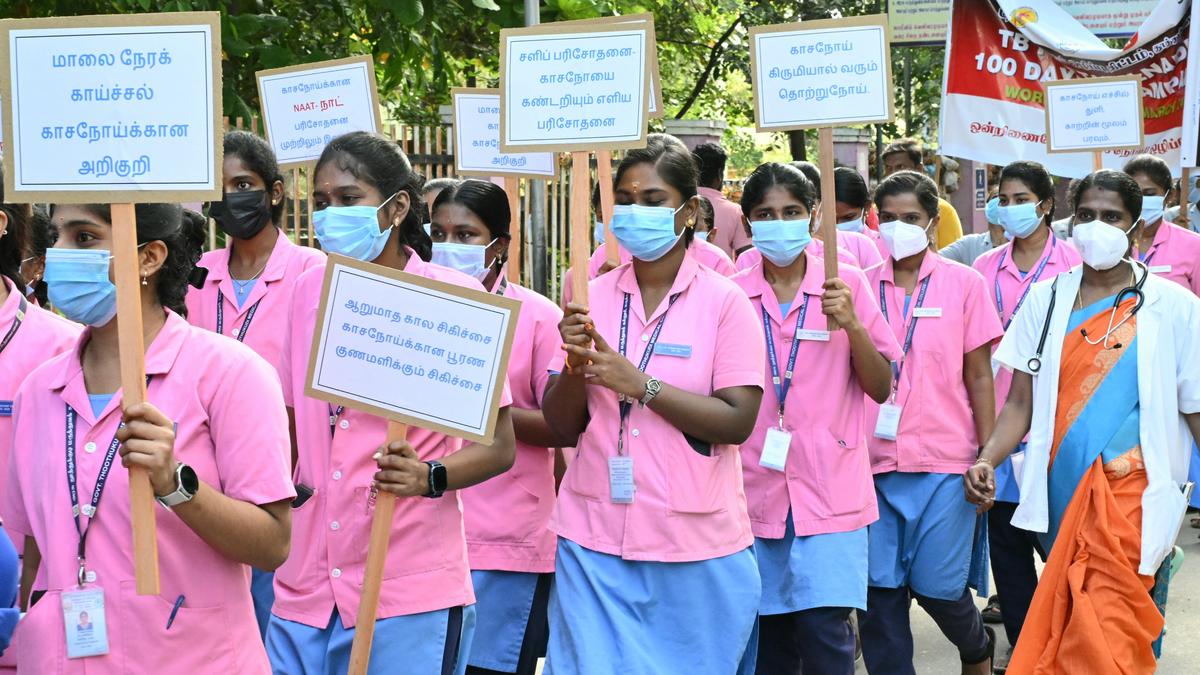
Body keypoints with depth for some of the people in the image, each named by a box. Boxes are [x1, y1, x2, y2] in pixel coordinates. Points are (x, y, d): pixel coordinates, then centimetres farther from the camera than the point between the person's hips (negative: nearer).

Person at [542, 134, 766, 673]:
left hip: (695, 545, -2)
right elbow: (562, 426, 7)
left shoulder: (723, 302, -4)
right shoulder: (593, 298, 6)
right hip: (595, 543, 2)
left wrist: (640, 384, -18)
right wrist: (576, 365, -13)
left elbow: (738, 422, -12)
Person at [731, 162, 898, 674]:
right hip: (756, 490, 2)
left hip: (829, 490, -2)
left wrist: (851, 324, -14)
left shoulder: (847, 285, 1)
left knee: (823, 628, -11)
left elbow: (882, 389, 0)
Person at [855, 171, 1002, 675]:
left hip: (943, 460, -2)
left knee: (937, 586, 2)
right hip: (874, 459, 2)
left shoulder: (964, 283, 2)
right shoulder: (862, 285, 5)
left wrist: (988, 457, 0)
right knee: (878, 587, 2)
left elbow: (978, 376, 3)